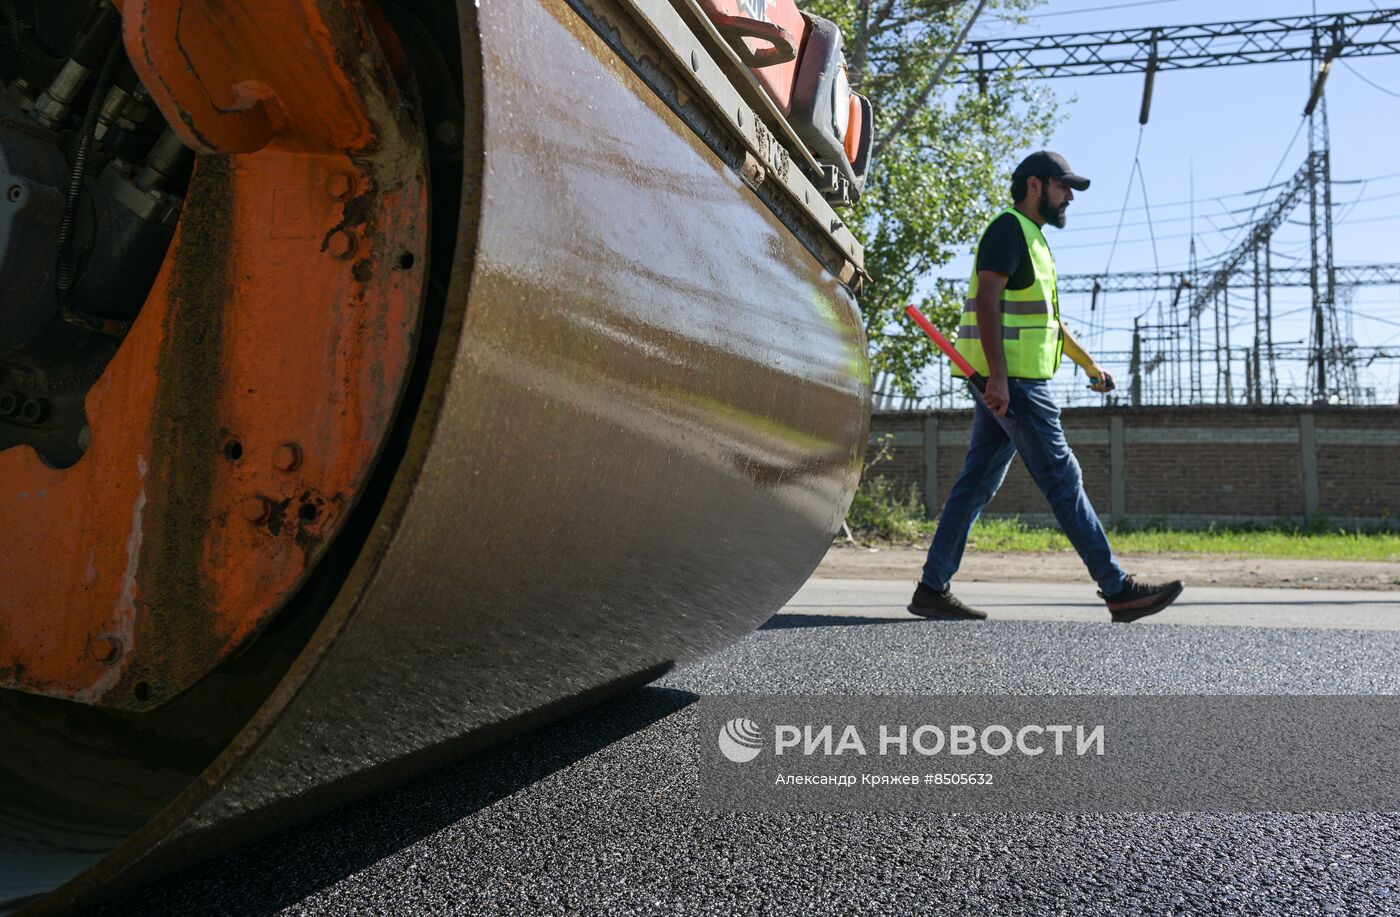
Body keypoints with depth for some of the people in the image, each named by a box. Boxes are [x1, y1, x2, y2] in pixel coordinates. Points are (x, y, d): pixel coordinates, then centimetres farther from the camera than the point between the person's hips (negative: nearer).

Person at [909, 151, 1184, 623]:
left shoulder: (1031, 239, 25)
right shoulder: (1009, 228, -7)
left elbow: (1049, 318, 31)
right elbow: (986, 300, -19)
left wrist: (1089, 364, 29)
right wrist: (998, 376, -26)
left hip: (1010, 383, 10)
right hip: (1011, 380, -10)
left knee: (976, 484, 7)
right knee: (1063, 480, -7)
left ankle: (932, 589, 9)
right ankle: (1118, 591, -1)